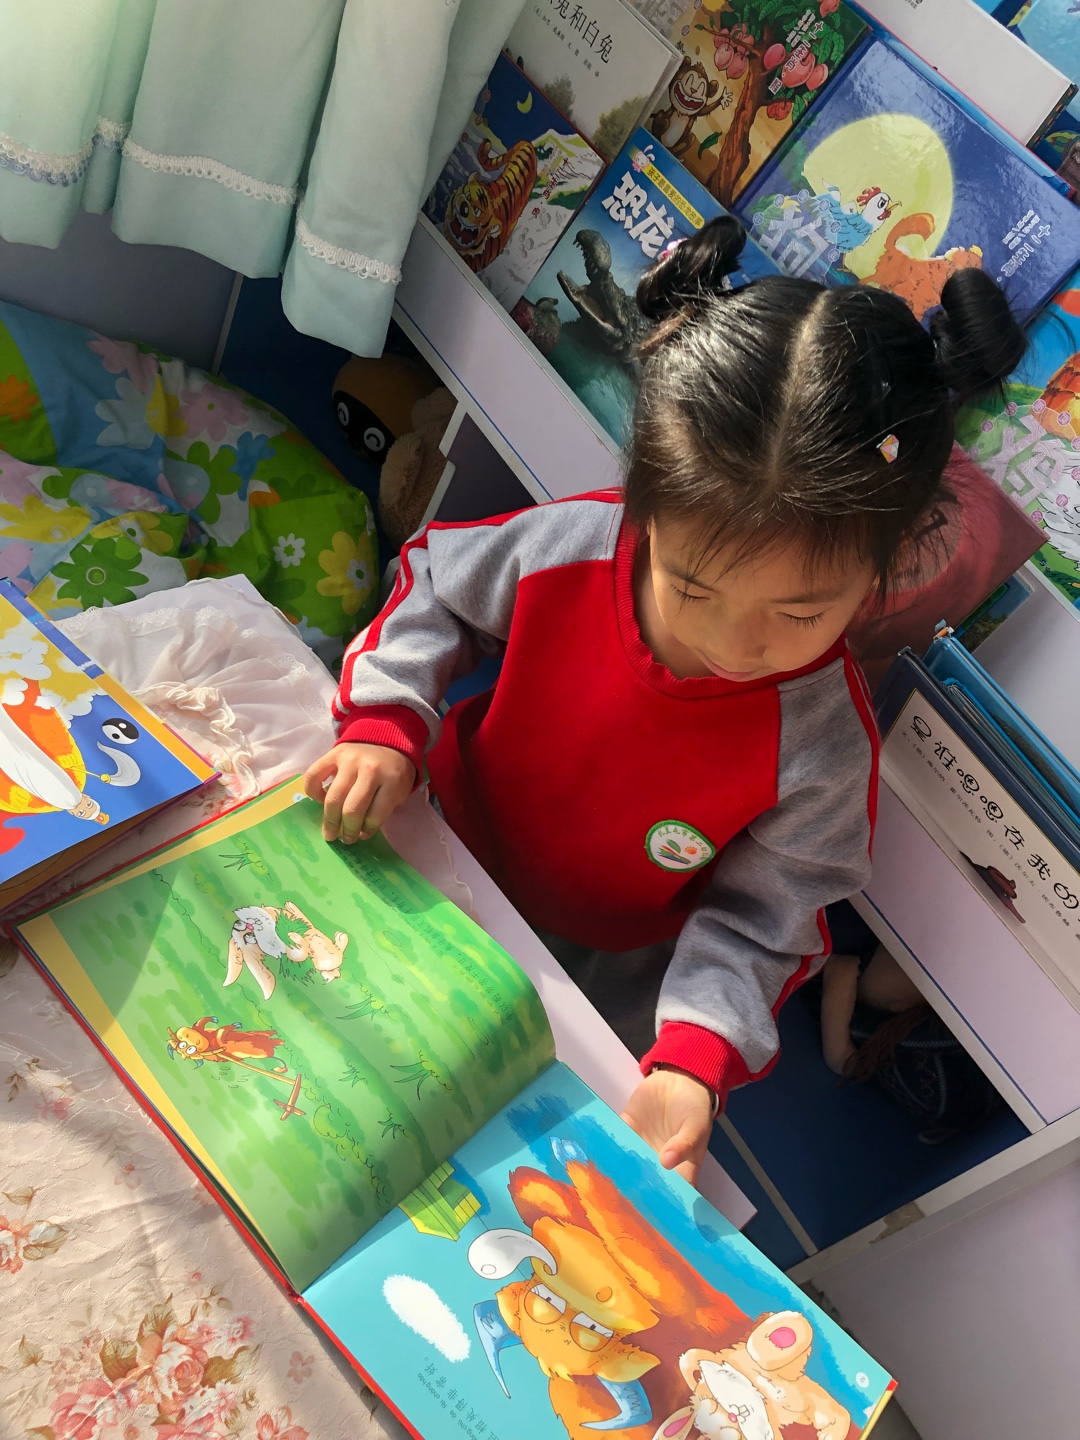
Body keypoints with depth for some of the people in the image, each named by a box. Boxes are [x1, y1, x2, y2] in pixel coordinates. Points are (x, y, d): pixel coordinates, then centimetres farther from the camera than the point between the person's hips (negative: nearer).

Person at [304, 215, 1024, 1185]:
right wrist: (386, 726, -23)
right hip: (446, 852, 3)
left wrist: (695, 1059, -36)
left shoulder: (823, 741, -32)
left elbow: (757, 922, -20)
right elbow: (437, 584, -9)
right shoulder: (570, 549, -30)